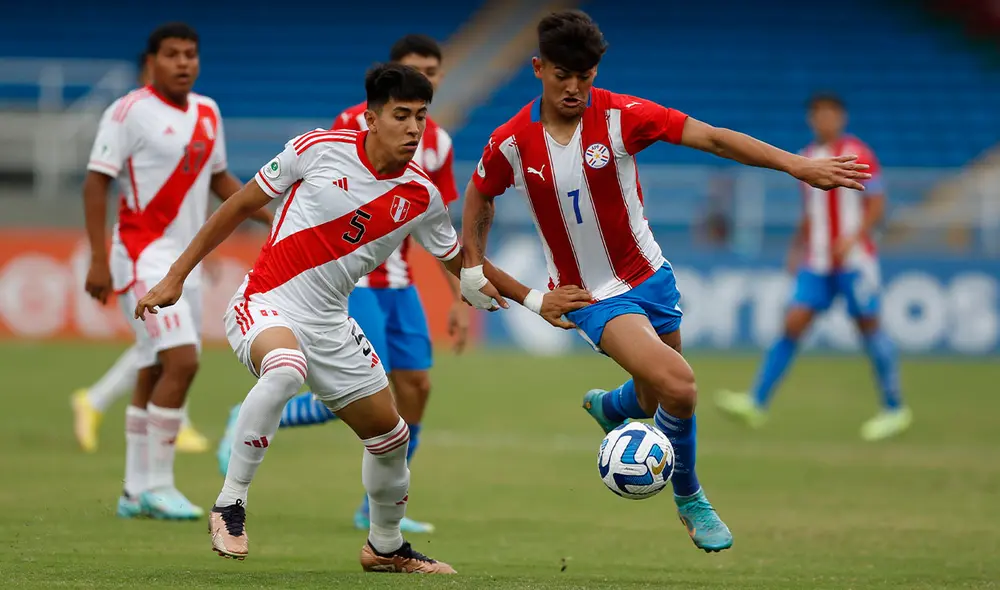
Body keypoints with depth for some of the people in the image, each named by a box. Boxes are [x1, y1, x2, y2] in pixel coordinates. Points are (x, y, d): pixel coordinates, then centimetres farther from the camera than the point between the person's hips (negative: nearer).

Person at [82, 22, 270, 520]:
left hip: (186, 259, 7)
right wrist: (99, 261, -16)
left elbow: (218, 178, 24)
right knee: (180, 362, -18)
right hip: (144, 255, -7)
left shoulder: (207, 114, 11)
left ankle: (136, 493, 15)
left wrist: (269, 217, 13)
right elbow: (95, 183, -10)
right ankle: (156, 486, -11)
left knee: (155, 374, 9)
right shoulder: (129, 112, -10)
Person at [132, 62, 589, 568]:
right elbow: (240, 207, -2)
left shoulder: (421, 196, -1)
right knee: (284, 369, -39)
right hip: (265, 304, -5)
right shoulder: (318, 149, -12)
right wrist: (176, 276, -1)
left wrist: (535, 301, 12)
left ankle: (385, 547, 39)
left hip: (330, 324, 6)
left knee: (391, 435, 11)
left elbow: (461, 261, 17)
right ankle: (229, 506, -26)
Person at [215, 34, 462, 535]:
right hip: (350, 281, -7)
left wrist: (460, 299, 10)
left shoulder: (438, 143, 7)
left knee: (415, 390, 2)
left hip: (399, 285, 7)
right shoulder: (356, 124, -12)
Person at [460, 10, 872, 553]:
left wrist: (796, 164, -25)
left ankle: (607, 407, 55)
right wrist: (473, 266, 3)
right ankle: (688, 499, 2)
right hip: (592, 297, -3)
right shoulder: (511, 143, -12)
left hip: (648, 277, 3)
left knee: (655, 400, 16)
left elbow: (712, 138, -17)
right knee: (678, 385, -23)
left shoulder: (620, 115, -14)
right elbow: (479, 196, 10)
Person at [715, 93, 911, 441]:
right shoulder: (808, 159, 14)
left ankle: (894, 410, 8)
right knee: (794, 322, -6)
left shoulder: (859, 156, -4)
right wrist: (798, 249, 16)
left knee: (867, 325, -3)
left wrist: (853, 237, -20)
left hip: (854, 259, -5)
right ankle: (756, 403, -12)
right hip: (817, 263, 5)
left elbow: (876, 207, -6)